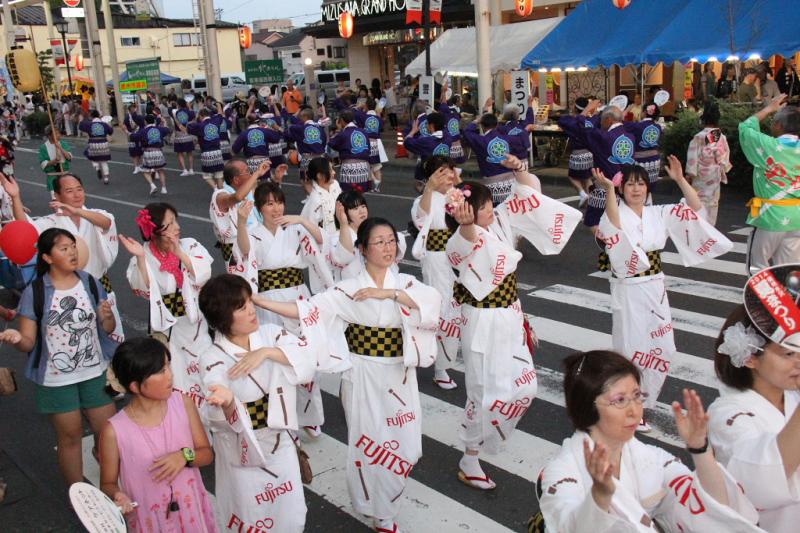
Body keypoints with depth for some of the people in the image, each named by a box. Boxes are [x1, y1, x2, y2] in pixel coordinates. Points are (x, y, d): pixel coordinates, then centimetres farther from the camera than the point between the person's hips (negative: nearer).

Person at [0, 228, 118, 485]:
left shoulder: (90, 283, -2)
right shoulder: (34, 293, -11)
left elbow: (108, 329, 6)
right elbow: (29, 342, -7)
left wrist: (106, 317, -17)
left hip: (96, 373, 3)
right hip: (56, 380, -2)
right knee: (70, 436, 11)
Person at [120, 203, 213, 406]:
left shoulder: (190, 245, -6)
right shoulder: (145, 254, -8)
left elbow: (204, 275, -18)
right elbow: (143, 290, -19)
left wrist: (180, 254, -26)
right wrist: (140, 258, -29)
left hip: (195, 320, 1)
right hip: (165, 324, -1)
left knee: (201, 370, 11)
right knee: (172, 374, 9)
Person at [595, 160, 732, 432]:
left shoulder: (659, 214, 7)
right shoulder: (616, 214, -10)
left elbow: (696, 209, 1)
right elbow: (613, 225, -34)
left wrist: (680, 179, -9)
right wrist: (608, 190, -44)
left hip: (655, 289, 6)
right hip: (629, 291, -6)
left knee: (661, 349, 12)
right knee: (633, 350, -1)